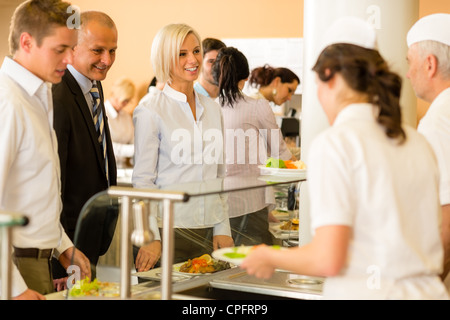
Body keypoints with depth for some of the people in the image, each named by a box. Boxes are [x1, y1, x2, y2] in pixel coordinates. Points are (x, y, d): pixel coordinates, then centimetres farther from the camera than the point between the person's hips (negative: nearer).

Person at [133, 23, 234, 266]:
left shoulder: (212, 109, 12)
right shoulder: (150, 110, -5)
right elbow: (142, 180, -7)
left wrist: (222, 228, 9)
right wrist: (152, 238, -13)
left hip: (207, 232, 5)